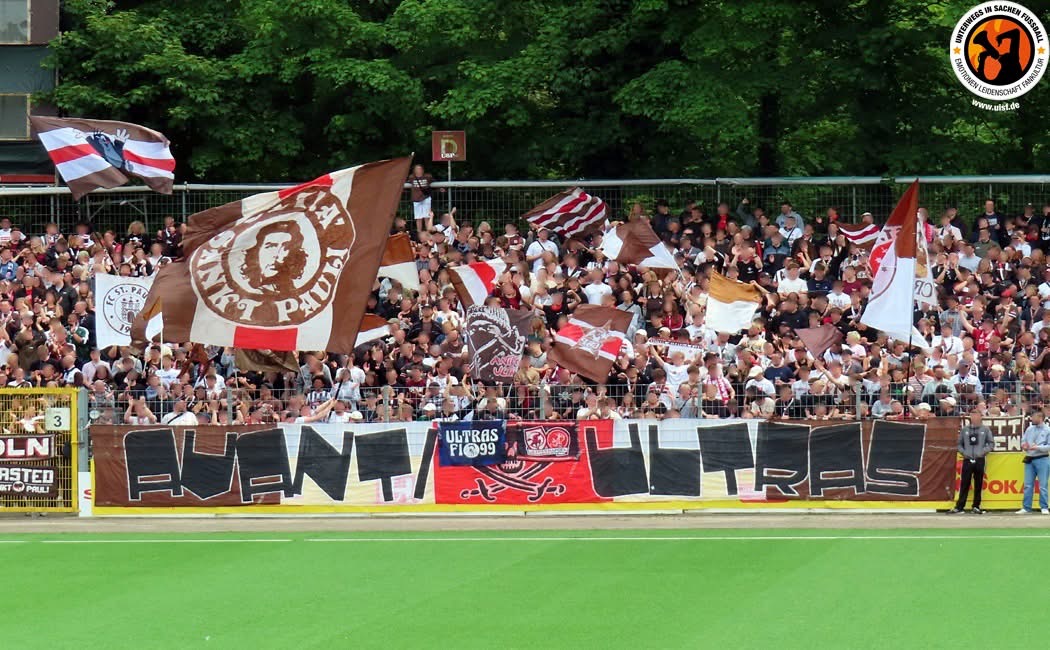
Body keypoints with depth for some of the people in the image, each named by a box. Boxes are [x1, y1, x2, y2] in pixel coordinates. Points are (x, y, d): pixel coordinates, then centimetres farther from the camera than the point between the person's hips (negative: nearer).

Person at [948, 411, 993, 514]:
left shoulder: (985, 430, 6)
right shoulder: (964, 430, 9)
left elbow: (991, 443, 9)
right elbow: (960, 444, 15)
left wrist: (984, 451, -6)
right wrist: (963, 452, -2)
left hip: (979, 460, -1)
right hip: (967, 460, 1)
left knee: (978, 484, 3)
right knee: (964, 484, -1)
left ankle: (976, 506, 11)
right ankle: (959, 506, 1)